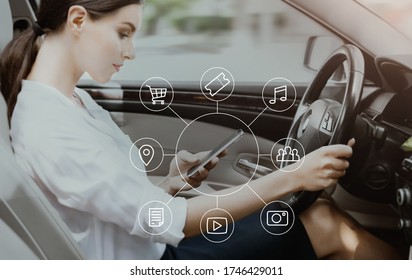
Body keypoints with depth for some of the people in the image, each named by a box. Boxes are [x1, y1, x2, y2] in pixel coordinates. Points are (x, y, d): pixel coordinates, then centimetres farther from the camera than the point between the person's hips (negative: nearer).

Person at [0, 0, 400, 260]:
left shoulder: (72, 101, 4)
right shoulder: (49, 132, -25)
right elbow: (165, 221, -26)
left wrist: (170, 183, -8)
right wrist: (292, 176, -26)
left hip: (156, 248, 8)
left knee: (317, 212, 2)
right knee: (324, 226, -9)